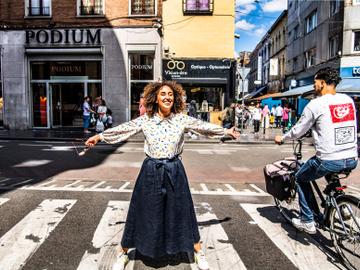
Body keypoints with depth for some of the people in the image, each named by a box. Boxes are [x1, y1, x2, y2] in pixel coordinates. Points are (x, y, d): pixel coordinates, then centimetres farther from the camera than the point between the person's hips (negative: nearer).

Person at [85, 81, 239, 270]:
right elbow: (123, 129, 1)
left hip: (174, 171, 1)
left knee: (181, 211, 12)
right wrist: (99, 136, 2)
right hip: (151, 171, 0)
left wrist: (227, 131, 10)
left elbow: (204, 126, 5)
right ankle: (123, 254, 32)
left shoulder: (182, 119, -3)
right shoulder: (145, 120, -4)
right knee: (144, 212, 10)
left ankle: (198, 253, 33)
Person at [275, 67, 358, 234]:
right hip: (352, 160, 6)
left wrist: (281, 139, 17)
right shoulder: (348, 100, 8)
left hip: (329, 161, -6)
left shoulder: (315, 104, -9)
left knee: (300, 178, 19)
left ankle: (307, 222, 21)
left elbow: (298, 131, -2)